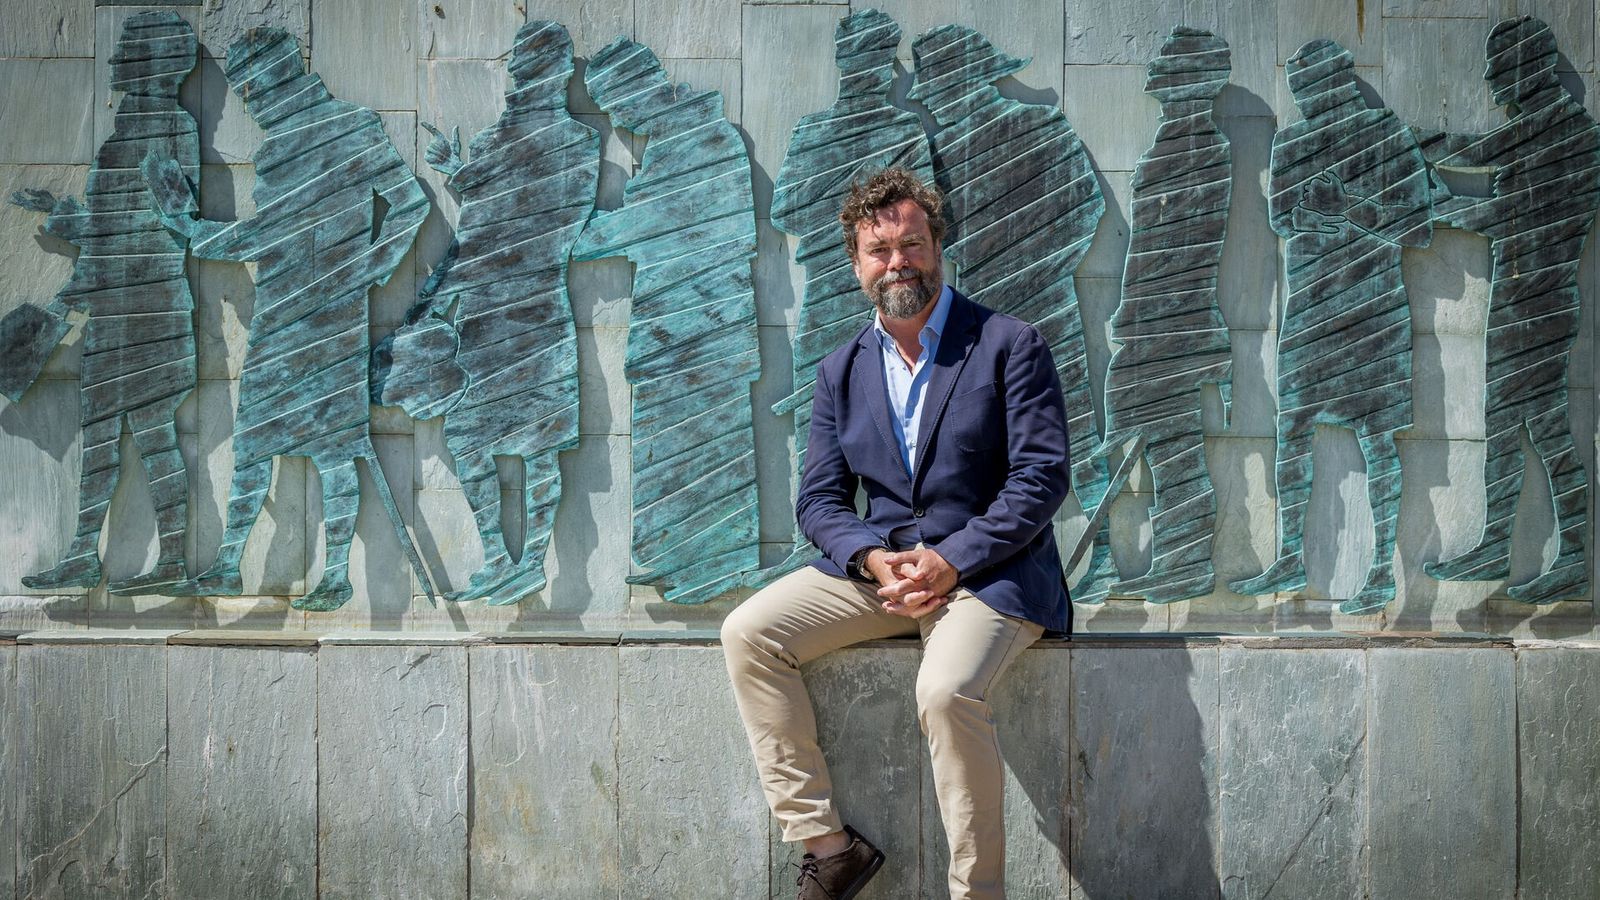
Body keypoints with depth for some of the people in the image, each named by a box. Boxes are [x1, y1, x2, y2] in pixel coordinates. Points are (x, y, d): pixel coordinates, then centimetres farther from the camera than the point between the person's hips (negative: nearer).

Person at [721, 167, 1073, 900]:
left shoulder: (1010, 345, -2)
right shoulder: (841, 372, 12)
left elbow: (1042, 475, -10)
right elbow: (820, 500, 8)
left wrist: (950, 561, -19)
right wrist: (874, 560, -14)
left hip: (989, 569, -5)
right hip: (879, 563, 5)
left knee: (947, 691, -34)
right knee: (748, 633, -14)